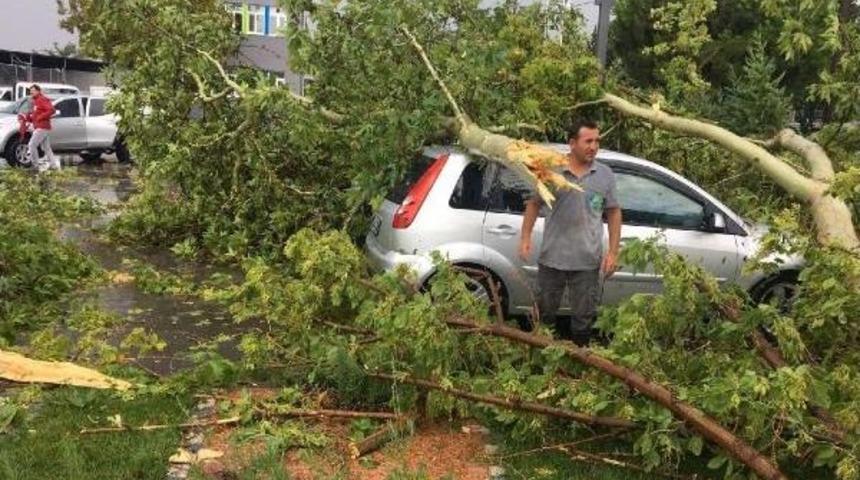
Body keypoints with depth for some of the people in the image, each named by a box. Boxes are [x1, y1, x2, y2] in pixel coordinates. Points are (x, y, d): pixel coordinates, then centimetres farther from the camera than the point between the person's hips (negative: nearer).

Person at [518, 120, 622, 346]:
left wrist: (613, 252, 0)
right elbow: (534, 203, 5)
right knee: (544, 314, 13)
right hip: (552, 258, -1)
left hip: (588, 262, 1)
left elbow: (614, 213, 6)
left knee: (583, 319, 11)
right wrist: (526, 237, -5)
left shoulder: (605, 175, 2)